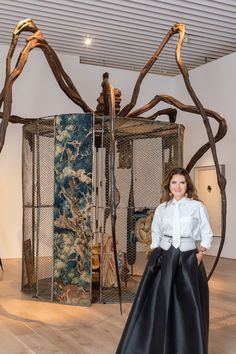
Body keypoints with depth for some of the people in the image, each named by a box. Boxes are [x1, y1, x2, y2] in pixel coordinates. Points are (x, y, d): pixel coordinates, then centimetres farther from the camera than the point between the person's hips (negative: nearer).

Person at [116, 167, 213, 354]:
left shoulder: (198, 207, 1)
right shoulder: (161, 209, 8)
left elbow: (207, 235, 5)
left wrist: (200, 255, -7)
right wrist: (155, 255, 5)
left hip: (188, 260, -2)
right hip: (163, 259, 2)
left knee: (188, 307, 3)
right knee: (156, 305, 3)